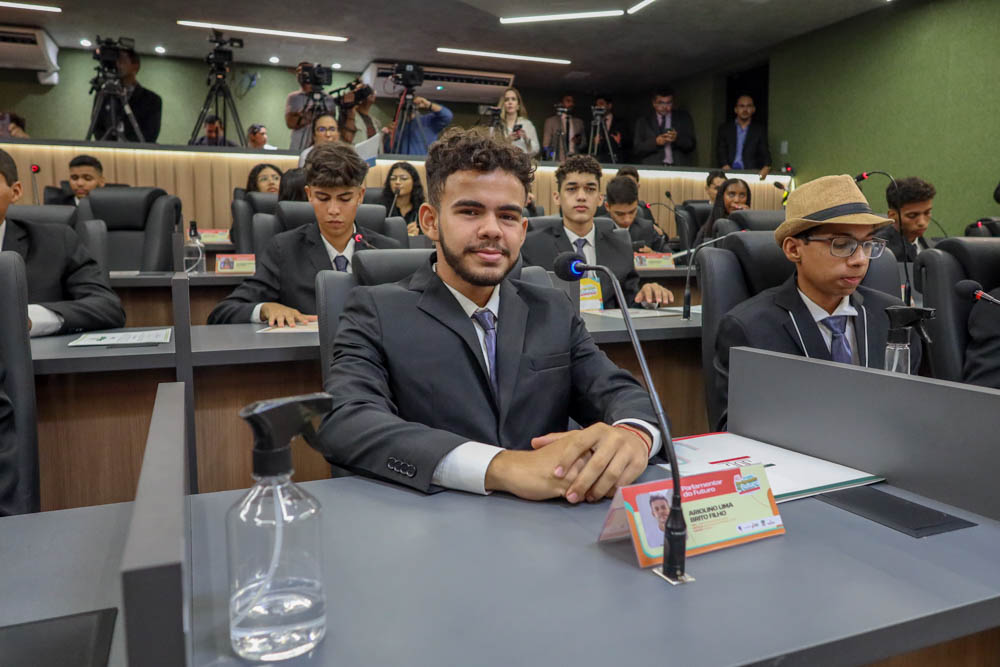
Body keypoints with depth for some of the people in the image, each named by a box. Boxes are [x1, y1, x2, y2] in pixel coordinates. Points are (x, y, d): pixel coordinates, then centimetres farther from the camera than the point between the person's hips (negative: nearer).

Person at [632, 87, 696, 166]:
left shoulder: (684, 118, 14)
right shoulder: (642, 123, 11)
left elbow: (691, 145, 6)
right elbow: (636, 150, 3)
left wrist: (677, 138, -13)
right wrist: (655, 142, -12)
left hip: (679, 168, 1)